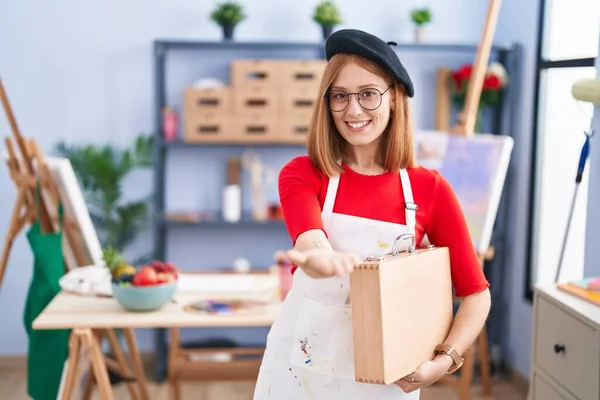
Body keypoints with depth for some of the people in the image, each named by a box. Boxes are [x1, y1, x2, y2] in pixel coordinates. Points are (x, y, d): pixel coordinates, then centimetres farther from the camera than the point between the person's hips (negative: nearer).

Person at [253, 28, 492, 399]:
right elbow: (311, 244, -29)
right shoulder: (301, 174, -9)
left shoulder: (430, 189, -6)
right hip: (302, 368, 0)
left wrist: (444, 360, -16)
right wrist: (320, 258, -52)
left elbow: (476, 293, -1)